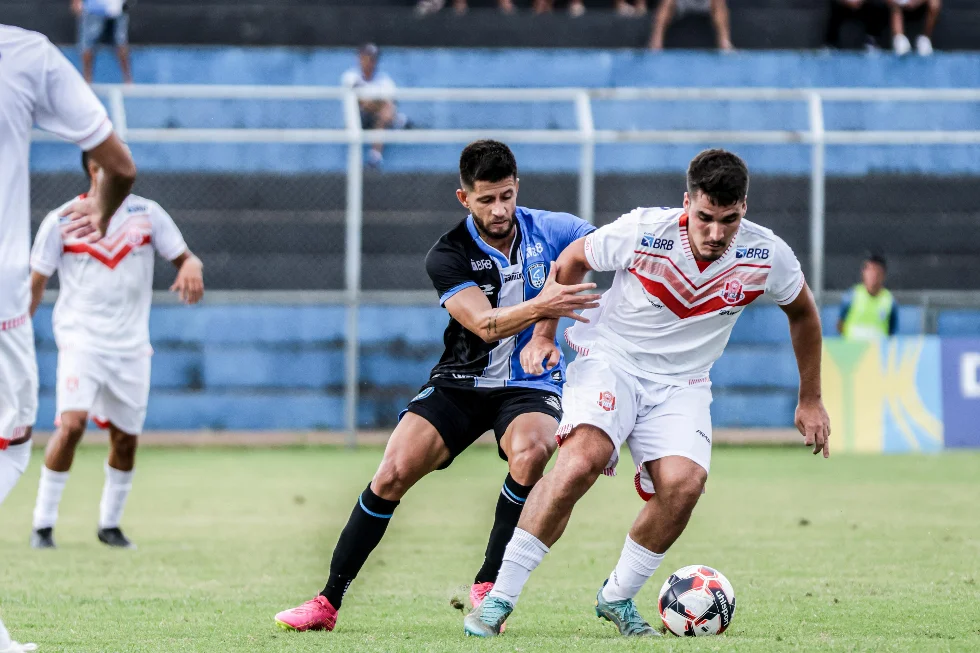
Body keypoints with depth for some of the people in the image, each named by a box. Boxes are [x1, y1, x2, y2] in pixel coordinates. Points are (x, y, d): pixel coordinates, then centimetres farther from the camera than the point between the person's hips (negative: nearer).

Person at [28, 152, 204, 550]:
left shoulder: (147, 214, 3)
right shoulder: (60, 221, -3)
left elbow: (186, 257, 5)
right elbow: (35, 283, 2)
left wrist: (191, 267, -19)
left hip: (131, 348, 3)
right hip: (81, 341, -3)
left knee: (126, 439, 5)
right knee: (71, 424, -21)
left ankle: (110, 524, 26)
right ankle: (43, 524, -10)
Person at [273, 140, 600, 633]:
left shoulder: (551, 230, -7)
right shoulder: (448, 255, -11)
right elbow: (485, 324, -25)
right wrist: (540, 307, -43)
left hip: (530, 385, 0)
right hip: (461, 383, 0)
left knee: (530, 453, -33)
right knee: (393, 472, -15)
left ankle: (486, 588, -17)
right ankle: (328, 602, -3)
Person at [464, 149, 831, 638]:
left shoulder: (767, 256, -12)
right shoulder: (643, 232, -20)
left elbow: (802, 311, 9)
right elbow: (572, 259, 0)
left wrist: (810, 400, 14)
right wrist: (543, 334, -1)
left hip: (681, 383, 3)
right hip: (610, 359, -3)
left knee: (683, 483, -24)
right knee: (582, 459, -30)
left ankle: (617, 597, 0)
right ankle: (500, 595, -23)